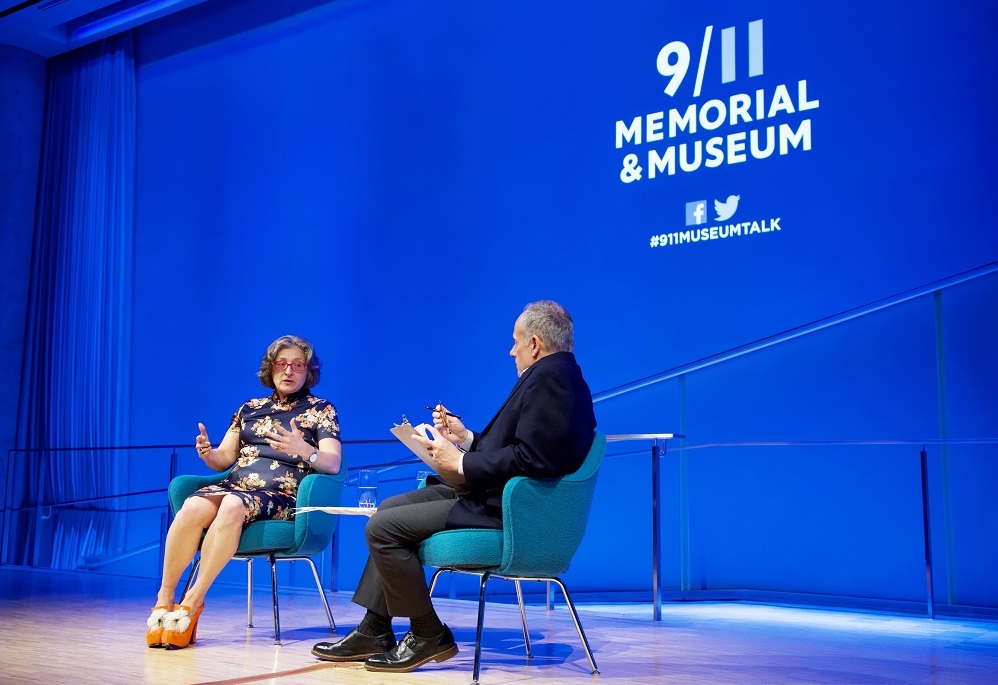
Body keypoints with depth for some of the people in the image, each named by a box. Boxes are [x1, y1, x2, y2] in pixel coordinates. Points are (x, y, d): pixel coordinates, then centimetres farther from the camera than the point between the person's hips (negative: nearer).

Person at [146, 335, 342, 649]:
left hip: (280, 495, -3)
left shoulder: (321, 409, 10)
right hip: (234, 485, 4)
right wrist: (207, 453, -5)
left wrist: (304, 450, -26)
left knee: (232, 507, -37)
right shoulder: (250, 408, 22)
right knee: (193, 508, -31)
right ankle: (164, 600, -23)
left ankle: (193, 601, -30)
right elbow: (224, 459, 19)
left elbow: (333, 463, -5)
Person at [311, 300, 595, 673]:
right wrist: (466, 439, 14)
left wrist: (461, 464, -16)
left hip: (504, 508, -12)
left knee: (382, 527, -13)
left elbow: (529, 458, -27)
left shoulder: (550, 376, -18)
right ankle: (373, 633, 19)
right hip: (495, 494, 12)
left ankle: (428, 636, 2)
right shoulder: (553, 374, 16)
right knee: (389, 509, 18)